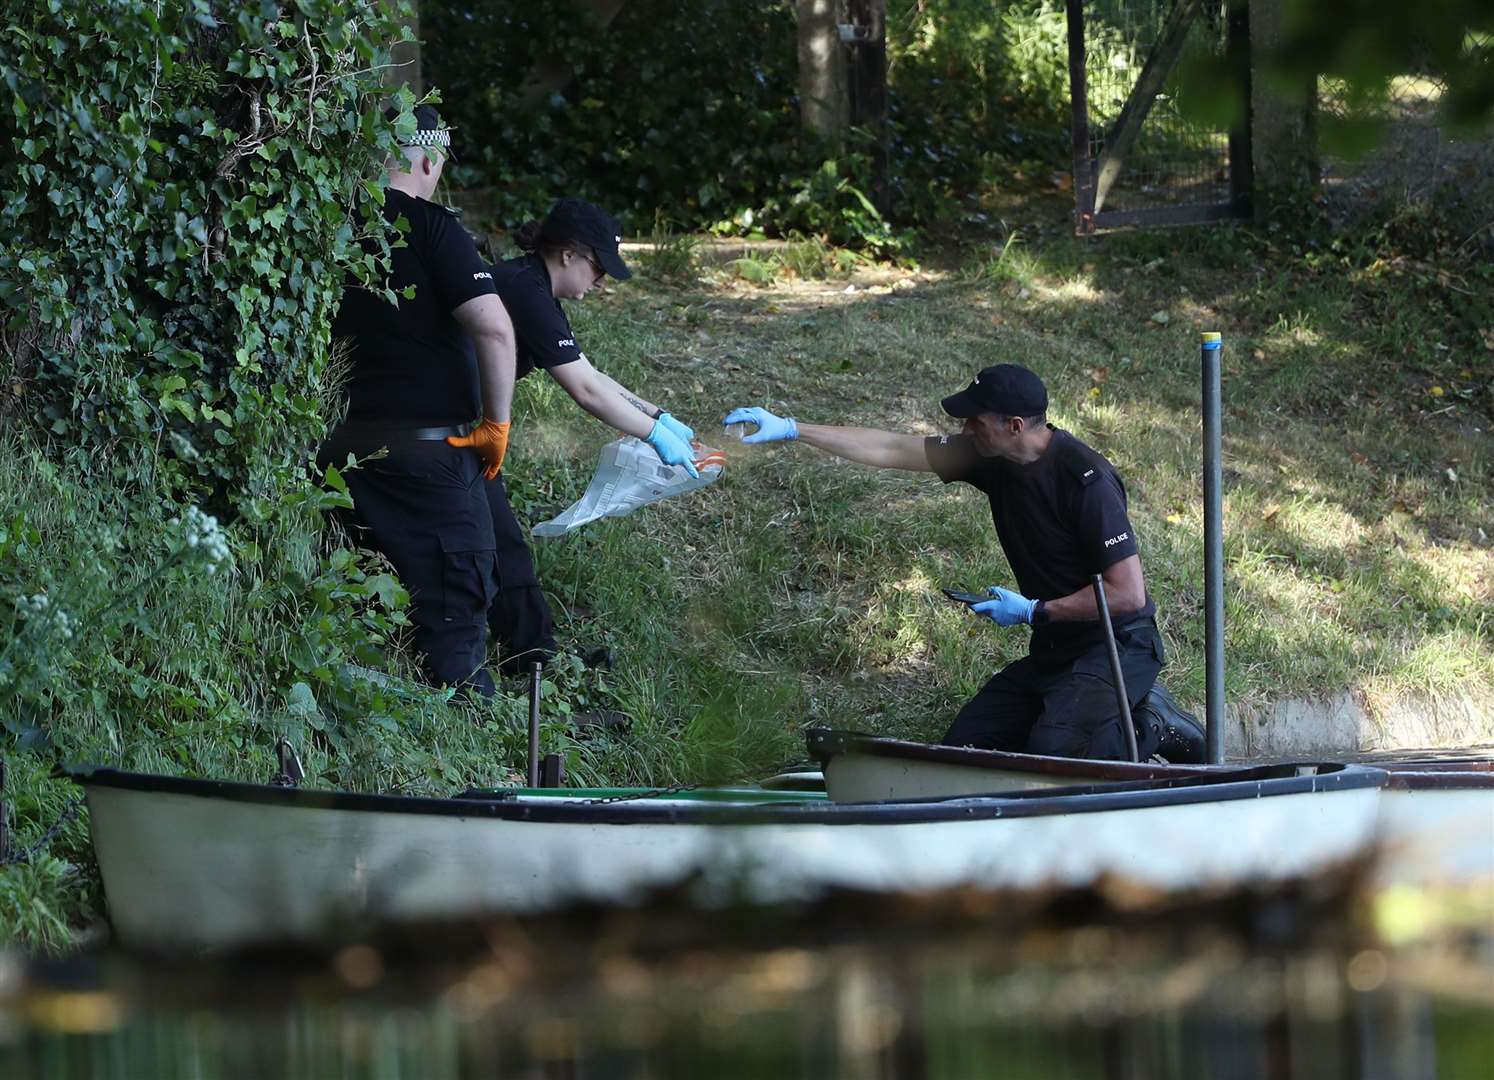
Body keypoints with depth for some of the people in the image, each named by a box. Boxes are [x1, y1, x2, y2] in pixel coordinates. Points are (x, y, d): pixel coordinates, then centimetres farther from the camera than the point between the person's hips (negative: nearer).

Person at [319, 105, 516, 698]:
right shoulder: (428, 226, -11)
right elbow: (494, 327, -21)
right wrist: (497, 422, -10)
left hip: (343, 444, 6)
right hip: (427, 447, -6)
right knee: (453, 613, -1)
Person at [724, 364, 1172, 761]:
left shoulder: (1085, 479, -24)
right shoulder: (993, 457, 0)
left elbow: (1129, 594, -25)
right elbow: (892, 451, 6)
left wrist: (1034, 612, -17)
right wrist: (790, 429, 3)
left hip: (1117, 646, -8)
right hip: (1054, 649, 8)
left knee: (1050, 755, -29)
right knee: (962, 747, 2)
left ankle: (1153, 737, -2)